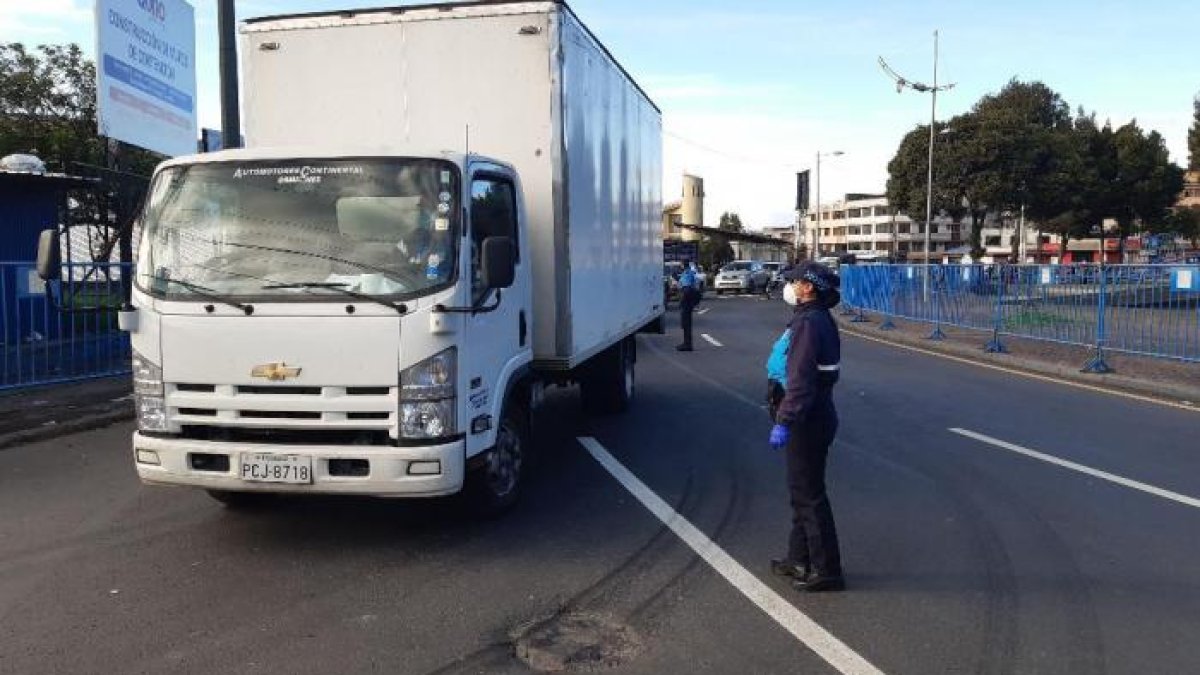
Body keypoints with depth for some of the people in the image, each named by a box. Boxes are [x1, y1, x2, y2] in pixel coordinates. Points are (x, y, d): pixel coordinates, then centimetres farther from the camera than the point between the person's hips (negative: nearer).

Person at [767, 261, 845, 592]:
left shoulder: (808, 323, -20)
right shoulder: (820, 318, 12)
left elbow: (801, 379, -27)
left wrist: (783, 422, -26)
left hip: (808, 420, -10)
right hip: (817, 414, 10)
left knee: (809, 494, -1)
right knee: (802, 490, 18)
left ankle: (826, 571, 8)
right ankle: (800, 559, 29)